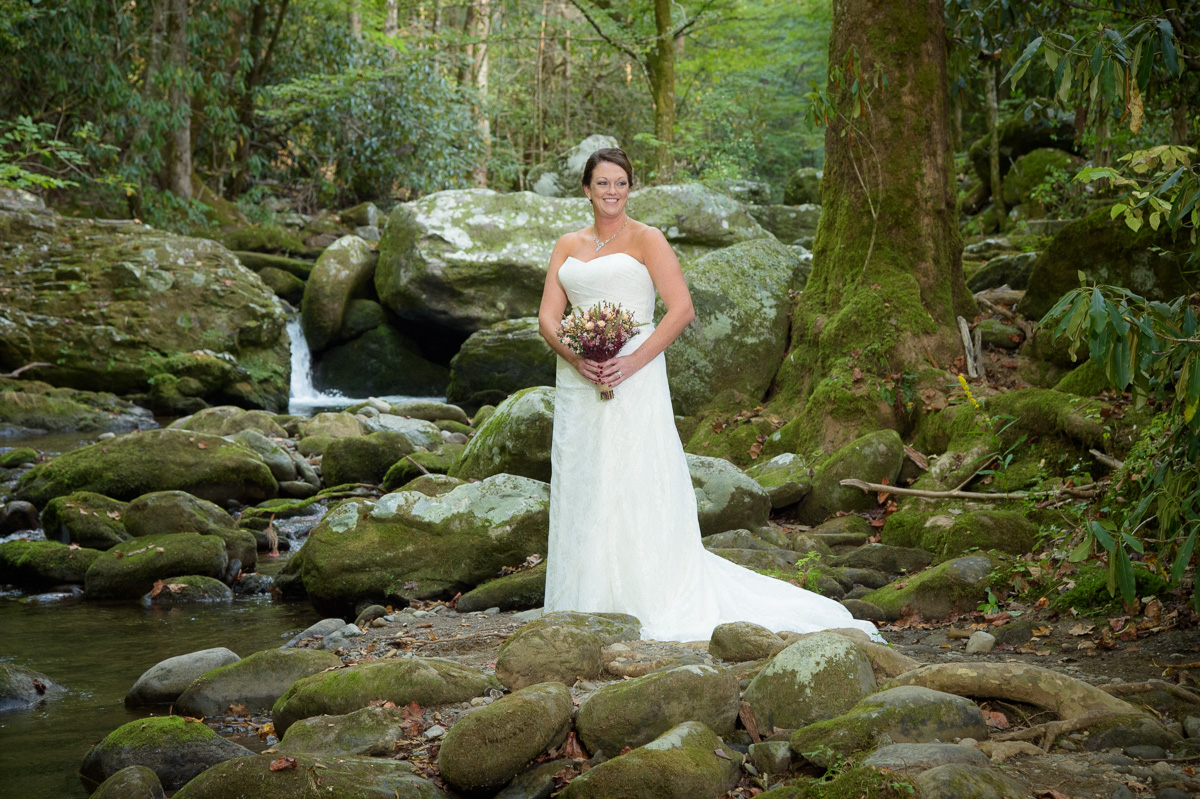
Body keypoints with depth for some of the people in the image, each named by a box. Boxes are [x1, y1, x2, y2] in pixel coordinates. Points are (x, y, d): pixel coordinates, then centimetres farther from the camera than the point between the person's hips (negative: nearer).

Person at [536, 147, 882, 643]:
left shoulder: (646, 240, 0)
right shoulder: (567, 246, 14)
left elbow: (682, 309, -9)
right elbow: (548, 316, 7)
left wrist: (633, 361, -18)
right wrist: (575, 357, -12)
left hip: (633, 379, -5)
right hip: (577, 381, 5)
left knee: (635, 487, -7)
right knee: (579, 488, 4)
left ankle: (651, 604, -2)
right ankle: (586, 606, 10)